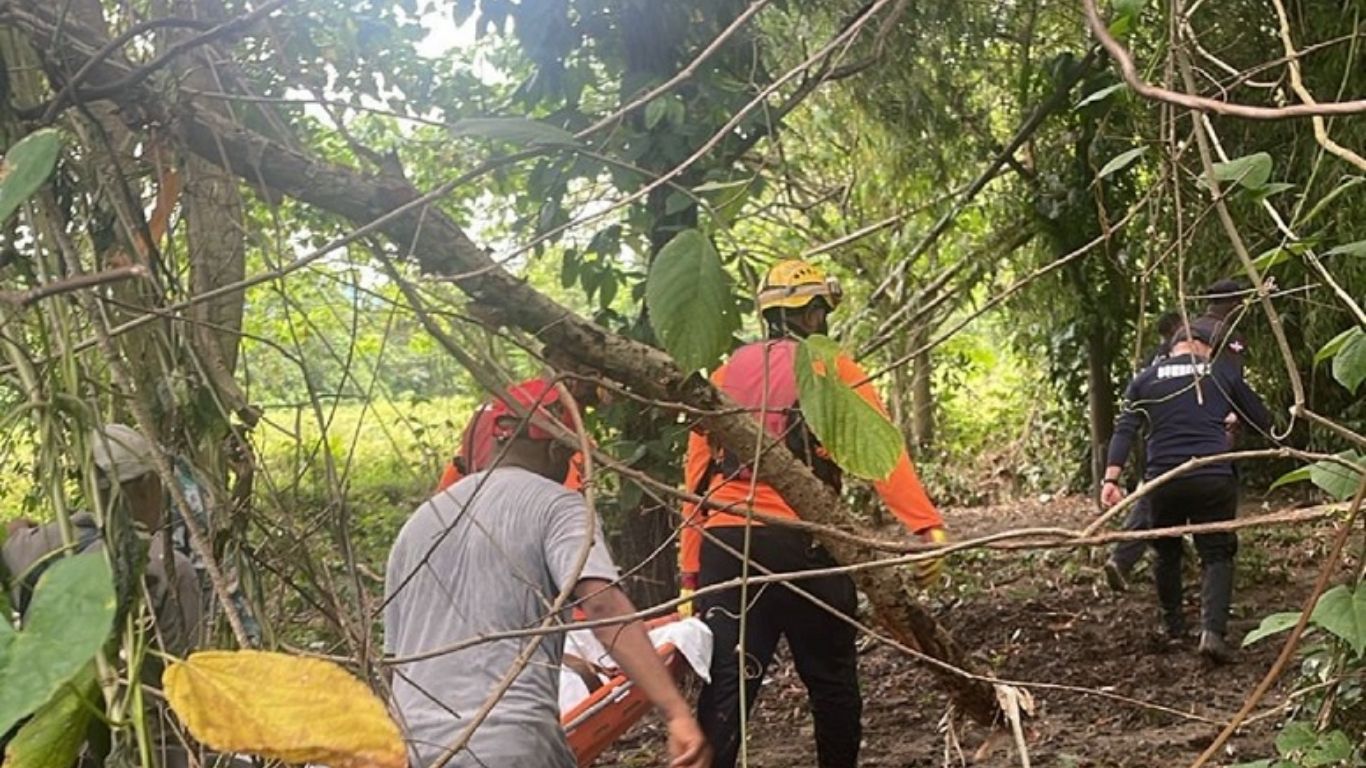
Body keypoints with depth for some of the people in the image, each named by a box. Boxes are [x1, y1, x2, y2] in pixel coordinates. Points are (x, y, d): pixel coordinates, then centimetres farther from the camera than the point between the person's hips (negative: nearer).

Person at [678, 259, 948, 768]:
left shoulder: (724, 376, 17)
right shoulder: (834, 368, 5)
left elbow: (696, 478, 13)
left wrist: (691, 572, 14)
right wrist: (928, 526, -20)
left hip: (724, 545, 4)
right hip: (804, 544, -3)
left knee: (726, 688, 1)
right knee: (832, 682, 13)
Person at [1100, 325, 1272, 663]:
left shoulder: (1145, 379, 12)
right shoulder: (1223, 372, 9)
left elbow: (1124, 429, 1)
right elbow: (1262, 421, 14)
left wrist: (1111, 478, -5)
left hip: (1162, 480, 2)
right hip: (1214, 478, -2)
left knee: (1167, 553, 21)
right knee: (1216, 555, 4)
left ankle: (1173, 626, 29)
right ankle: (1213, 630, -15)